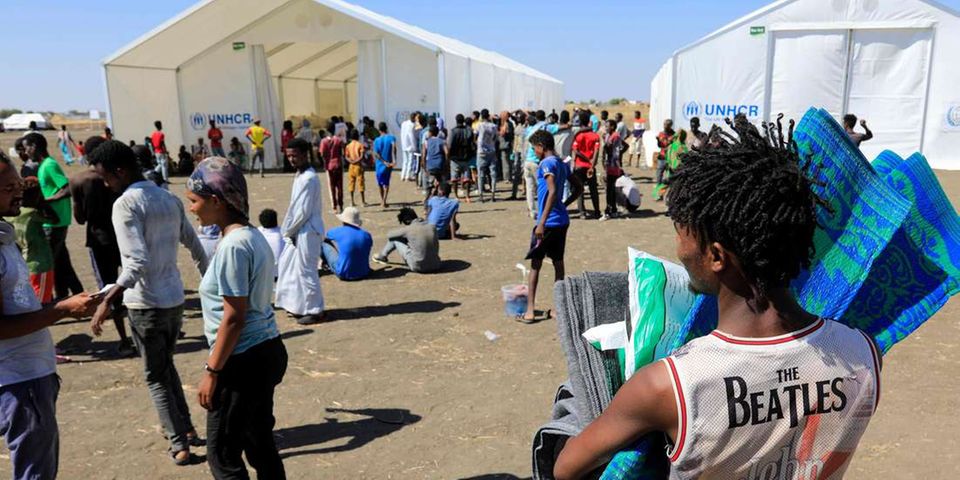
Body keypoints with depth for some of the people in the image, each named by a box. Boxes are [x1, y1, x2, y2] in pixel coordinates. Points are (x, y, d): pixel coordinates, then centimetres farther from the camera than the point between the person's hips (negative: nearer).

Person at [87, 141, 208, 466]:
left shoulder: (126, 204, -15)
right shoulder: (170, 199, 7)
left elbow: (137, 262, -25)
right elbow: (195, 246, 14)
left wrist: (107, 301, -28)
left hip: (147, 304, -7)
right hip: (175, 299, 7)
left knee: (156, 377, 6)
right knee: (166, 366, 23)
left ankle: (179, 444, 9)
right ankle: (187, 429, 28)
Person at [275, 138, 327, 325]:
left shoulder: (308, 178, -20)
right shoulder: (301, 175, 11)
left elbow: (303, 211, -21)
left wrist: (289, 230, -11)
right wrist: (290, 230, 12)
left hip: (307, 231, -10)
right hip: (300, 230, 10)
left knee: (305, 270, -2)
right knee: (289, 265, 18)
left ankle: (315, 311, 9)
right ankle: (299, 305, 29)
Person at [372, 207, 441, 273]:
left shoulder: (408, 229, -11)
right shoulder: (432, 227, 0)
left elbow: (389, 235, 6)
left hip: (418, 267, -4)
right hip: (435, 266, 4)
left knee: (395, 239, 11)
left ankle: (382, 257, 38)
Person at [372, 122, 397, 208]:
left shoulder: (377, 140, -5)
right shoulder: (391, 138, -4)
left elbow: (376, 154, -14)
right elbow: (394, 147, -24)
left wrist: (384, 162, -15)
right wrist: (394, 160, -29)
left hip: (380, 165, -1)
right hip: (389, 164, 1)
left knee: (380, 183, 17)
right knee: (386, 183, 11)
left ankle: (382, 201, 20)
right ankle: (384, 201, -2)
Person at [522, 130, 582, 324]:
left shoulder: (547, 163, -14)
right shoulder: (561, 164, 13)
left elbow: (552, 192, -24)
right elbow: (578, 188, 20)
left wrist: (542, 222, -25)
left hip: (549, 222, -8)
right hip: (562, 220, 8)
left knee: (535, 264, 1)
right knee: (558, 263, 12)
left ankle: (530, 311, 4)